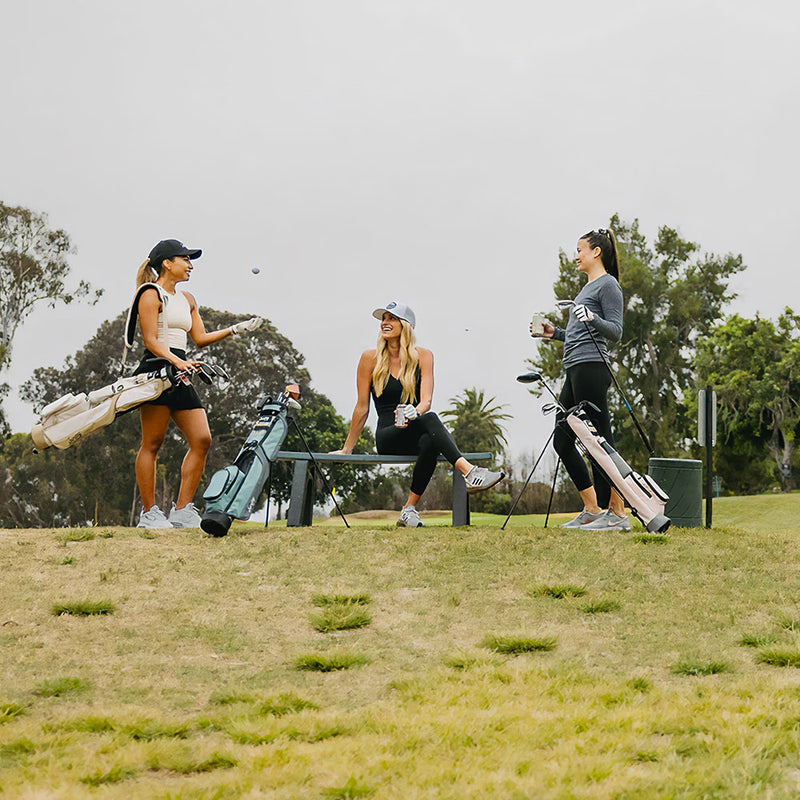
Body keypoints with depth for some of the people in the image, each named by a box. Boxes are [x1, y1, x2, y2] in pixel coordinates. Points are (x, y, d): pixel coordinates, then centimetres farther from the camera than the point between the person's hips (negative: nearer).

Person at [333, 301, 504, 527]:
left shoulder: (422, 356, 6)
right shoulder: (370, 359, 4)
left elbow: (426, 400, -7)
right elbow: (362, 408, 8)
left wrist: (414, 412, -30)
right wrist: (347, 449, 9)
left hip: (416, 435, 2)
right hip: (388, 439, -2)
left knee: (430, 442, -38)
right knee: (429, 419, -34)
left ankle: (409, 509, -30)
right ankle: (470, 473, -52)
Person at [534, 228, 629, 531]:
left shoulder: (608, 285, -5)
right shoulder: (588, 287, 23)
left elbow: (615, 332, -13)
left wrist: (592, 318, -29)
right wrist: (554, 333, 25)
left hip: (591, 368, -10)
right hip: (574, 370, 10)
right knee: (562, 440, 10)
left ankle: (618, 513, -6)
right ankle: (593, 510, 15)